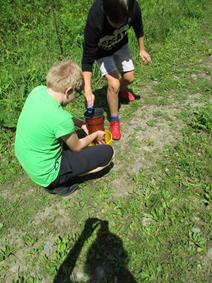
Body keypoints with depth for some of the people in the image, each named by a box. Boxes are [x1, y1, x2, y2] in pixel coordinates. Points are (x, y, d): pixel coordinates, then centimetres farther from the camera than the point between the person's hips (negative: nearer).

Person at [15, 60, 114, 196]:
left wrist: (81, 124, 5)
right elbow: (76, 147, -11)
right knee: (107, 152, -6)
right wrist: (96, 135, 6)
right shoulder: (61, 119, -32)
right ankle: (57, 183, 2)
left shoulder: (38, 91, -11)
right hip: (45, 175, -8)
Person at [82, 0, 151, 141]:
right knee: (113, 84, -17)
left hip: (121, 45, 4)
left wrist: (142, 49, 2)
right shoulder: (94, 21, -41)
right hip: (101, 51, -4)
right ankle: (114, 120, 4)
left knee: (129, 78, 11)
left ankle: (122, 90, 49)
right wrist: (88, 91, -43)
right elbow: (87, 59, -36)